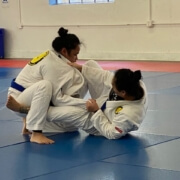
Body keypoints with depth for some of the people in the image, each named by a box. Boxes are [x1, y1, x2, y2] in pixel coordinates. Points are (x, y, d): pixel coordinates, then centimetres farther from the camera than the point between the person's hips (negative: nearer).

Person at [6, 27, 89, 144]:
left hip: (28, 95, 10)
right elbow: (57, 98, -26)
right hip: (19, 100, -10)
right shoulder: (53, 65, -24)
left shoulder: (51, 56, 3)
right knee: (44, 85, -38)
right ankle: (36, 133, -31)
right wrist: (85, 105, -27)